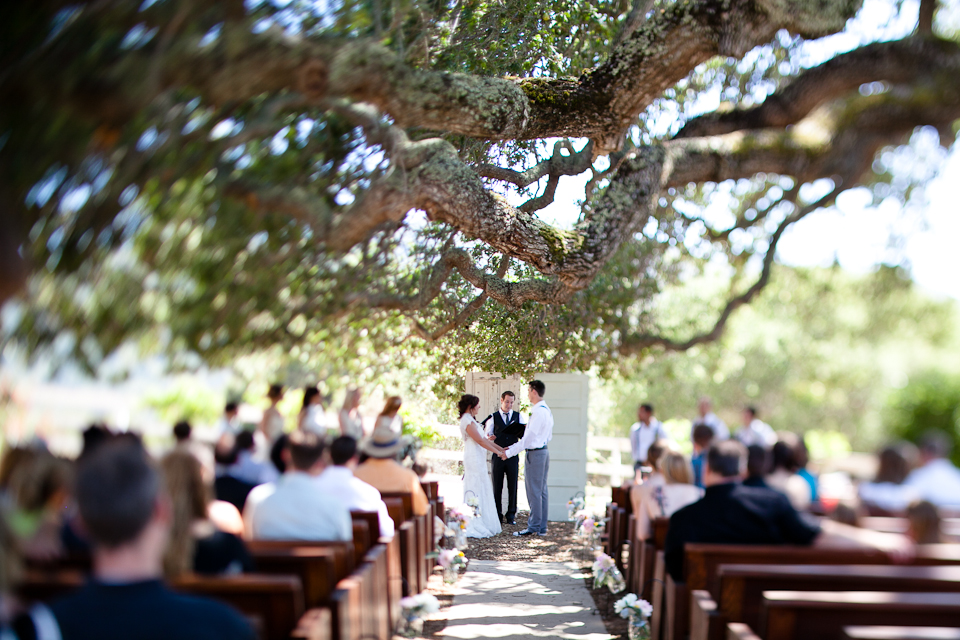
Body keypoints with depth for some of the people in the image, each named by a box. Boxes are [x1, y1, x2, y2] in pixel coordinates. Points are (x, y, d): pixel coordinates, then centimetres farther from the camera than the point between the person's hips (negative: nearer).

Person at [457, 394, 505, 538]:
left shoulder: (471, 420, 18)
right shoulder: (467, 421, -14)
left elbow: (484, 439, 19)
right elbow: (480, 441, -17)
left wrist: (501, 449, 16)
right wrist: (498, 452, -12)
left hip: (478, 459, 10)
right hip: (474, 459, -10)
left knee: (481, 492, 11)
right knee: (475, 490, -7)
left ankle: (481, 525, 15)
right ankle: (473, 527, -4)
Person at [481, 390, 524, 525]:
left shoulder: (518, 416, 10)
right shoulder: (493, 417, 7)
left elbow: (523, 436, 3)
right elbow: (488, 435, 4)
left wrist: (524, 430, -19)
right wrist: (489, 438, -19)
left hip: (512, 456, 1)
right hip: (498, 456, -1)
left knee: (513, 487, 1)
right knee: (497, 487, 2)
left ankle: (511, 515, 10)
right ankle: (497, 515, 10)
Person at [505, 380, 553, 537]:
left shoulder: (538, 412, -18)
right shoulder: (546, 410, 13)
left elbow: (529, 438, -20)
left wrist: (509, 452, -13)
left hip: (535, 453, -10)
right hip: (543, 451, 10)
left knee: (533, 491, -4)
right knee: (542, 490, 11)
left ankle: (533, 527, 2)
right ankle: (542, 527, 17)